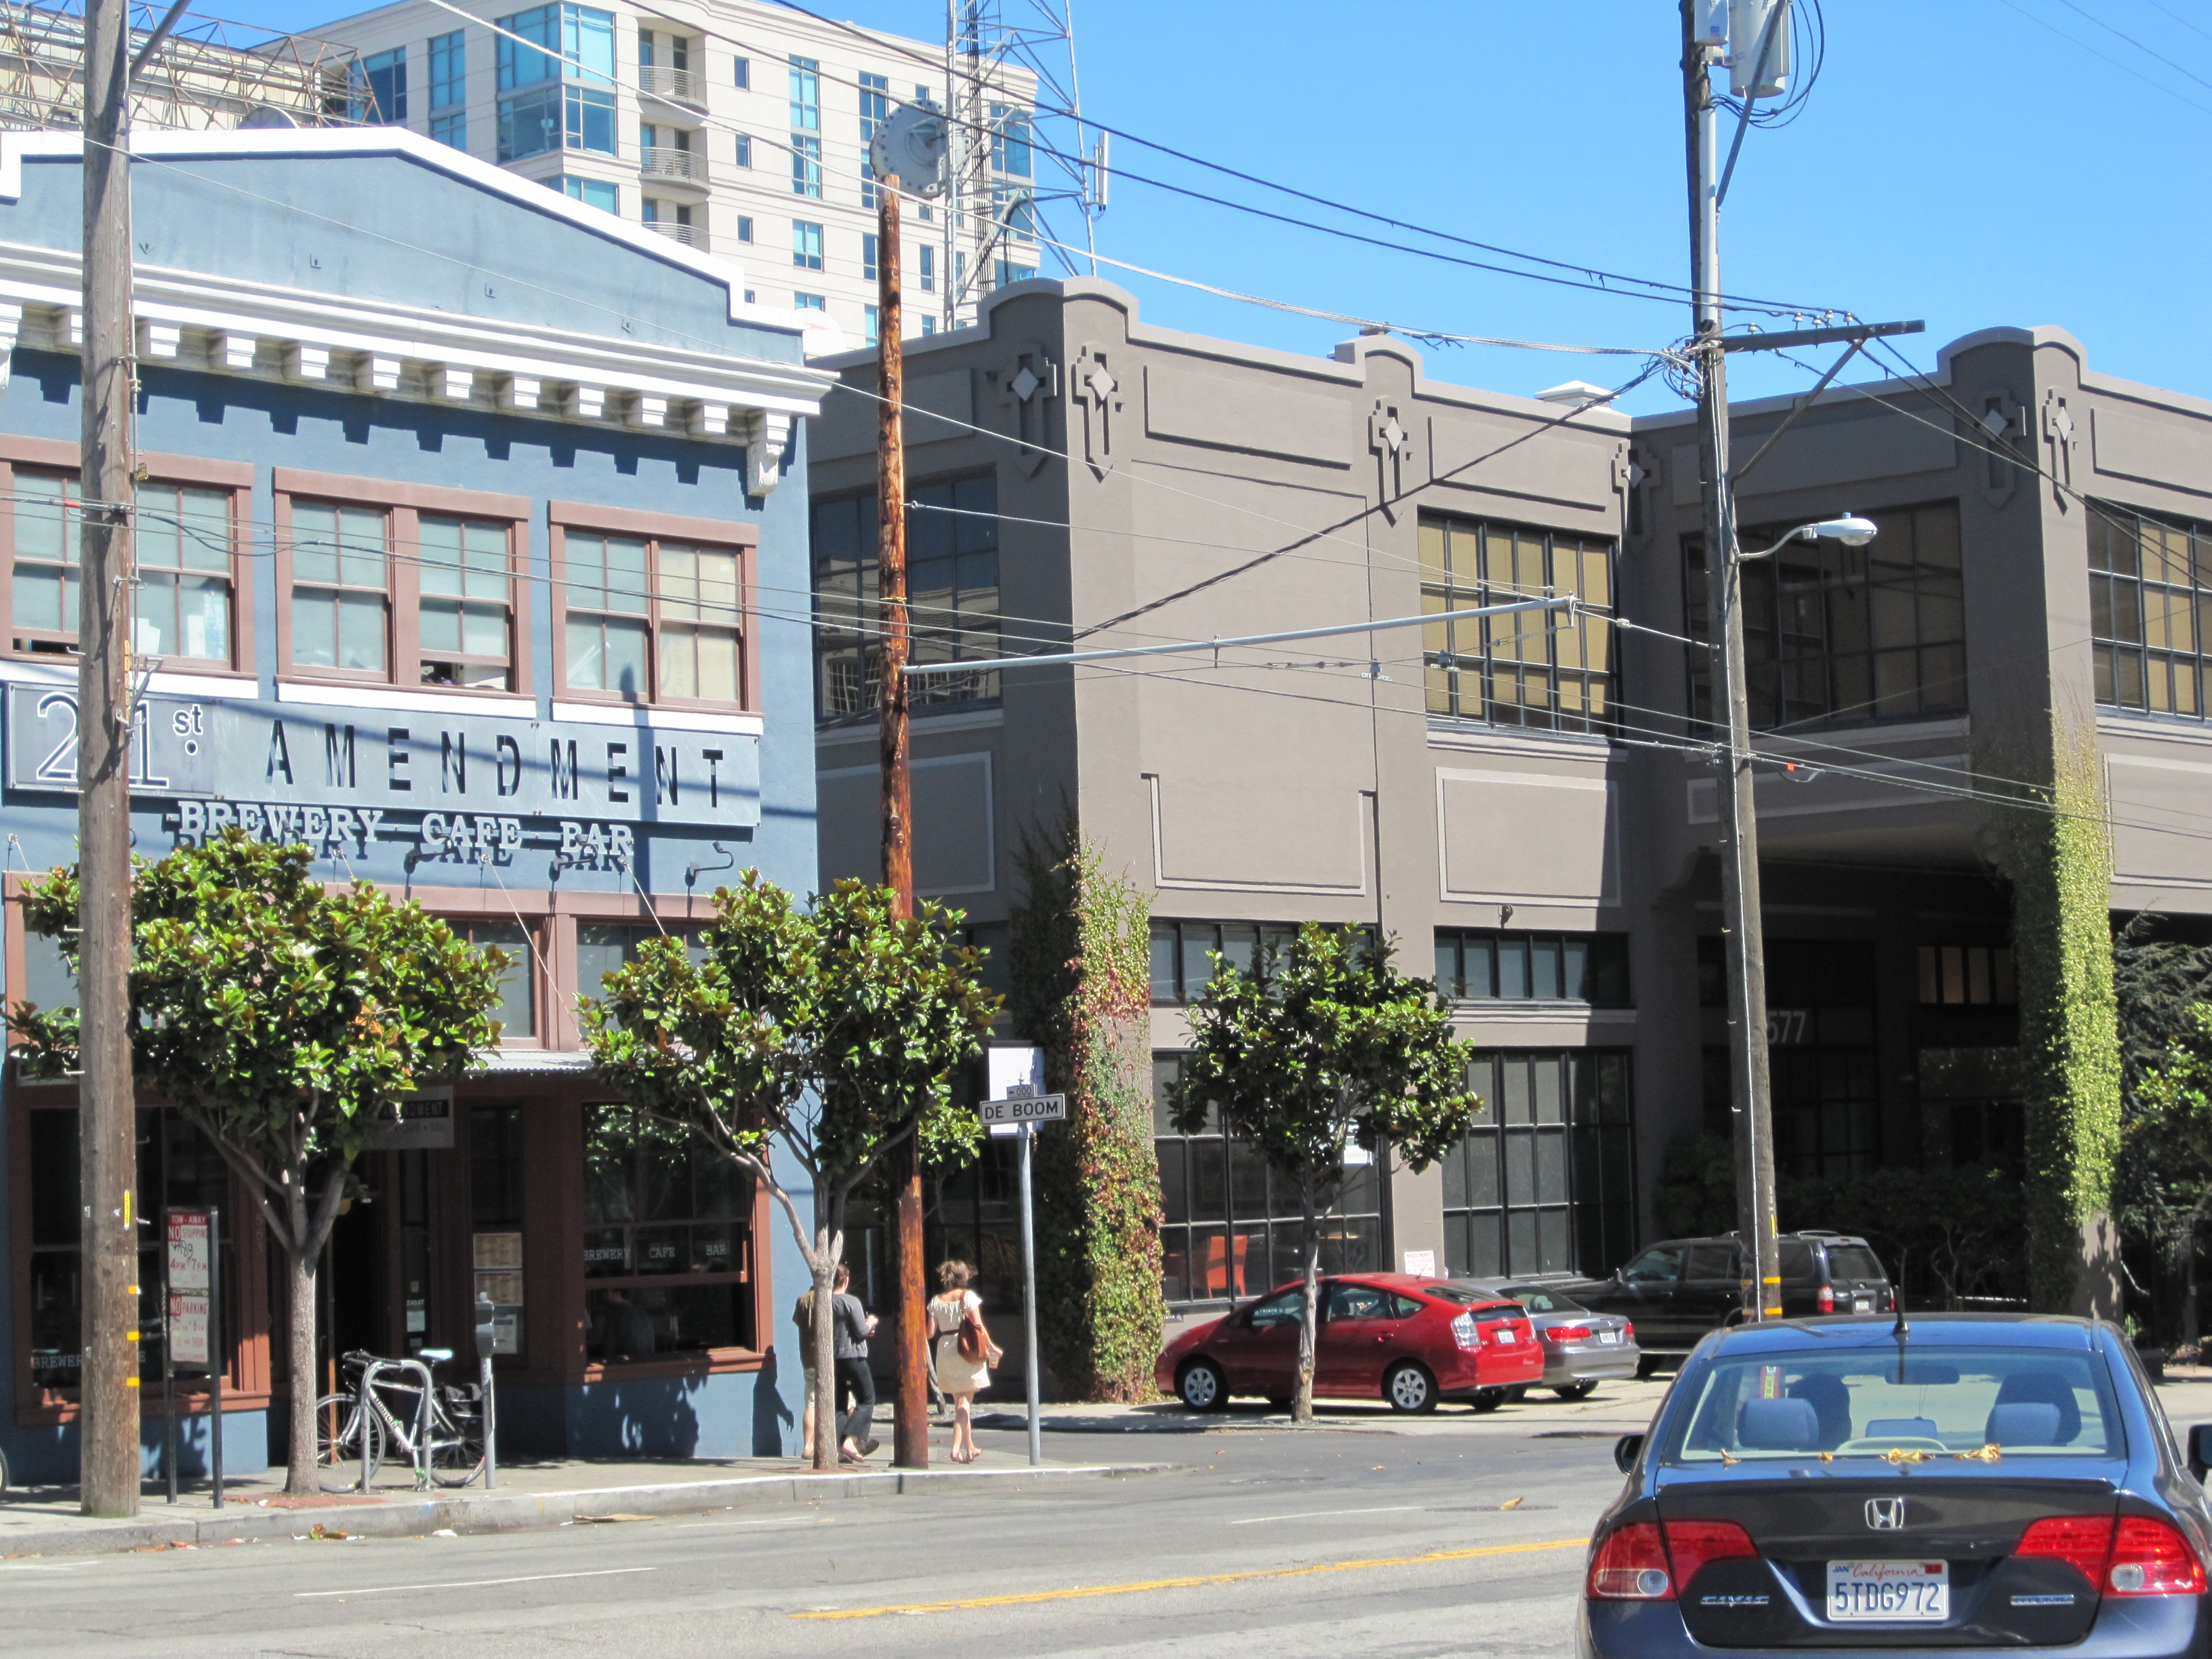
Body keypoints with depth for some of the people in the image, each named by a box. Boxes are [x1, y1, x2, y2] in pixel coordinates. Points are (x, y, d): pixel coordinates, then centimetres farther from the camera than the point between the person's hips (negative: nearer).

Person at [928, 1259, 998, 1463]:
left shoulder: (936, 1301, 3)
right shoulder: (968, 1296, -6)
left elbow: (931, 1332, 2)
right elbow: (979, 1327, -10)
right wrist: (991, 1347, 2)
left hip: (944, 1351, 4)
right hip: (966, 1351, -4)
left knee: (959, 1401, 15)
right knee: (965, 1402, -1)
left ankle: (970, 1447, 22)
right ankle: (957, 1447, -13)